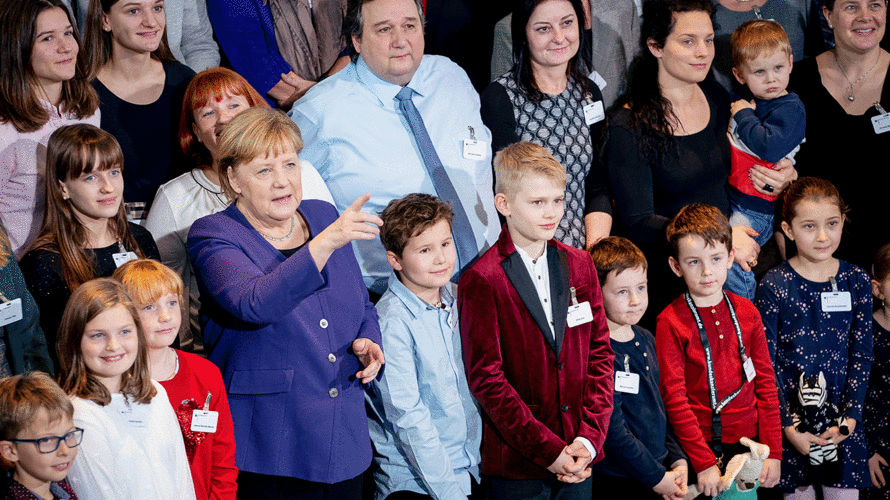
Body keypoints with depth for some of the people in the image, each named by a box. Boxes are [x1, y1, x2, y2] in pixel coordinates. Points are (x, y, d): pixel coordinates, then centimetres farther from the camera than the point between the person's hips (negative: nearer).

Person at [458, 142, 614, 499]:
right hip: (517, 465, -4)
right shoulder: (480, 282, -9)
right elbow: (486, 379, -12)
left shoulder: (580, 266, 8)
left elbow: (600, 353, 8)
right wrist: (548, 450, -14)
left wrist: (590, 438, -4)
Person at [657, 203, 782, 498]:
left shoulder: (747, 313, 5)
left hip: (749, 441, 4)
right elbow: (674, 398, -11)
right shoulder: (671, 321, -8)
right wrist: (705, 463, -17)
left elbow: (765, 383, 7)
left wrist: (773, 452, 0)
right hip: (700, 448, -4)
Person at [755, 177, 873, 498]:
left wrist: (850, 417, -6)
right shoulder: (774, 286, -7)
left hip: (842, 418, 2)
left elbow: (862, 355, 3)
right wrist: (788, 424, -12)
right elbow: (765, 363, -7)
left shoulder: (857, 282, 2)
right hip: (791, 415, -2)